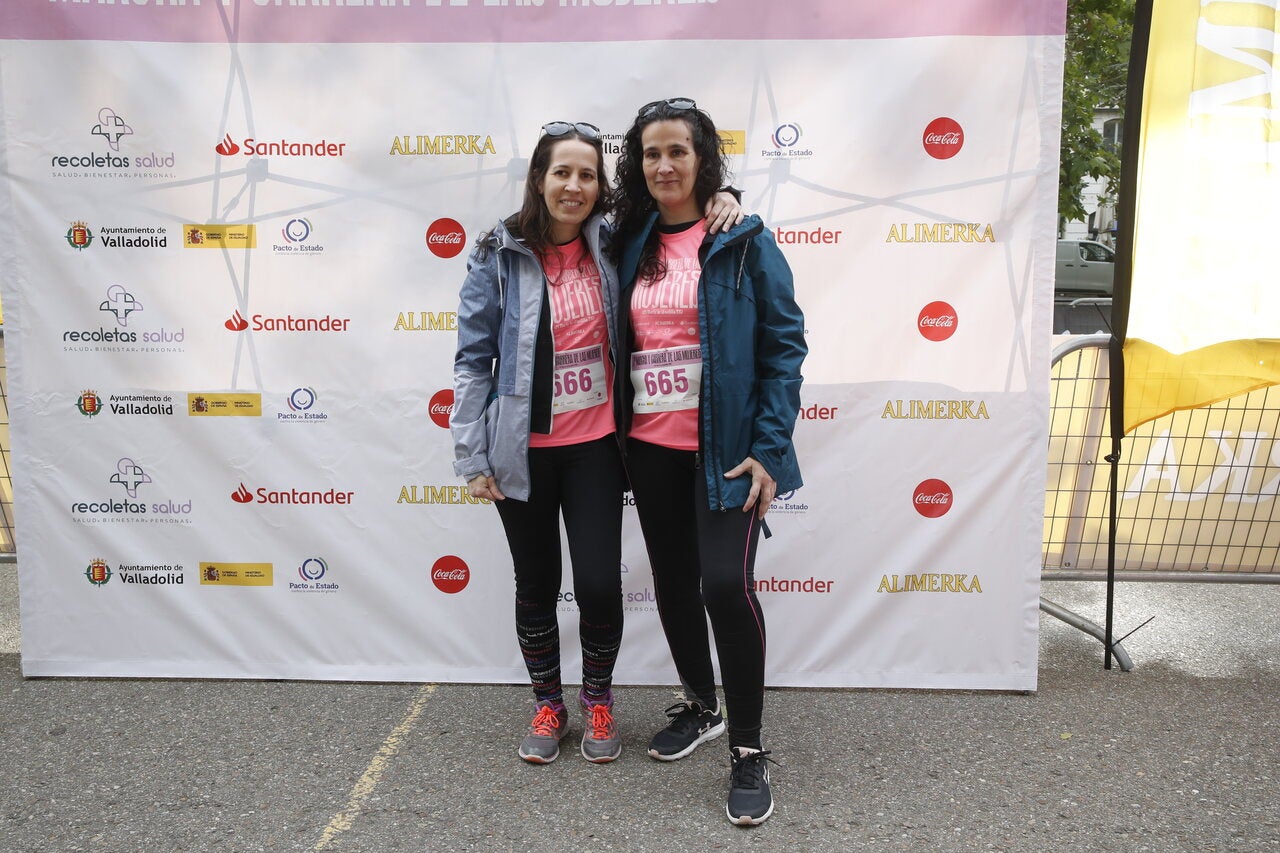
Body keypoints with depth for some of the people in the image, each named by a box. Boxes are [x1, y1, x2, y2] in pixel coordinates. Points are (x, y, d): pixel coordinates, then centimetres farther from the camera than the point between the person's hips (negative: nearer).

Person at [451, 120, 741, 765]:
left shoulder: (612, 247, 0)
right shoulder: (499, 257, -4)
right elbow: (472, 360, -3)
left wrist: (720, 200, -8)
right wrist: (472, 457, -5)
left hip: (595, 445, 1)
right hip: (523, 451, -1)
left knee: (599, 582, -1)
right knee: (536, 584, 12)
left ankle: (598, 700, 26)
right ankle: (547, 704, 34)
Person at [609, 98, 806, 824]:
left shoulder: (744, 241, -5)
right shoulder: (631, 244, 9)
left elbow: (785, 343, -8)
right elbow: (622, 343, 12)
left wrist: (769, 446, -15)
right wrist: (619, 435, 5)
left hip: (726, 448, -5)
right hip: (650, 448, 5)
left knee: (726, 582, -13)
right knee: (673, 582, 15)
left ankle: (750, 751, 6)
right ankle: (701, 706, 38)